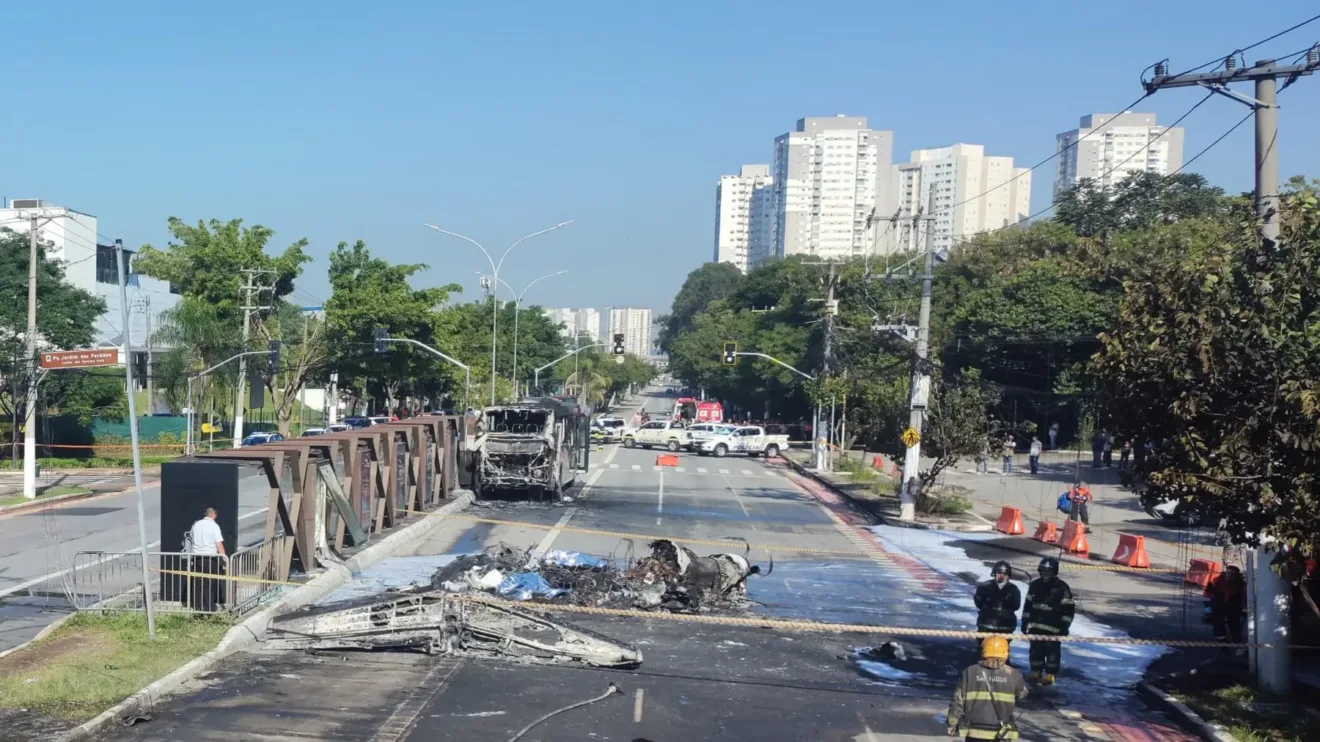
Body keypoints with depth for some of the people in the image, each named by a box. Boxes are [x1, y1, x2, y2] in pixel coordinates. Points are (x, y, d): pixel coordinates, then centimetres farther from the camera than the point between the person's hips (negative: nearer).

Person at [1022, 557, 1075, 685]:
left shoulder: (1062, 588, -9)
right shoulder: (1035, 585, 6)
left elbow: (1068, 608, -7)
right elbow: (1028, 605, 12)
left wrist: (1064, 626, -9)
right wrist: (1025, 622, 11)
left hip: (1053, 628, -5)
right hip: (1035, 626, 5)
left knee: (1052, 651, 0)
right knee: (1035, 650, 11)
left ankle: (1050, 674, 10)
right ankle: (1035, 672, 23)